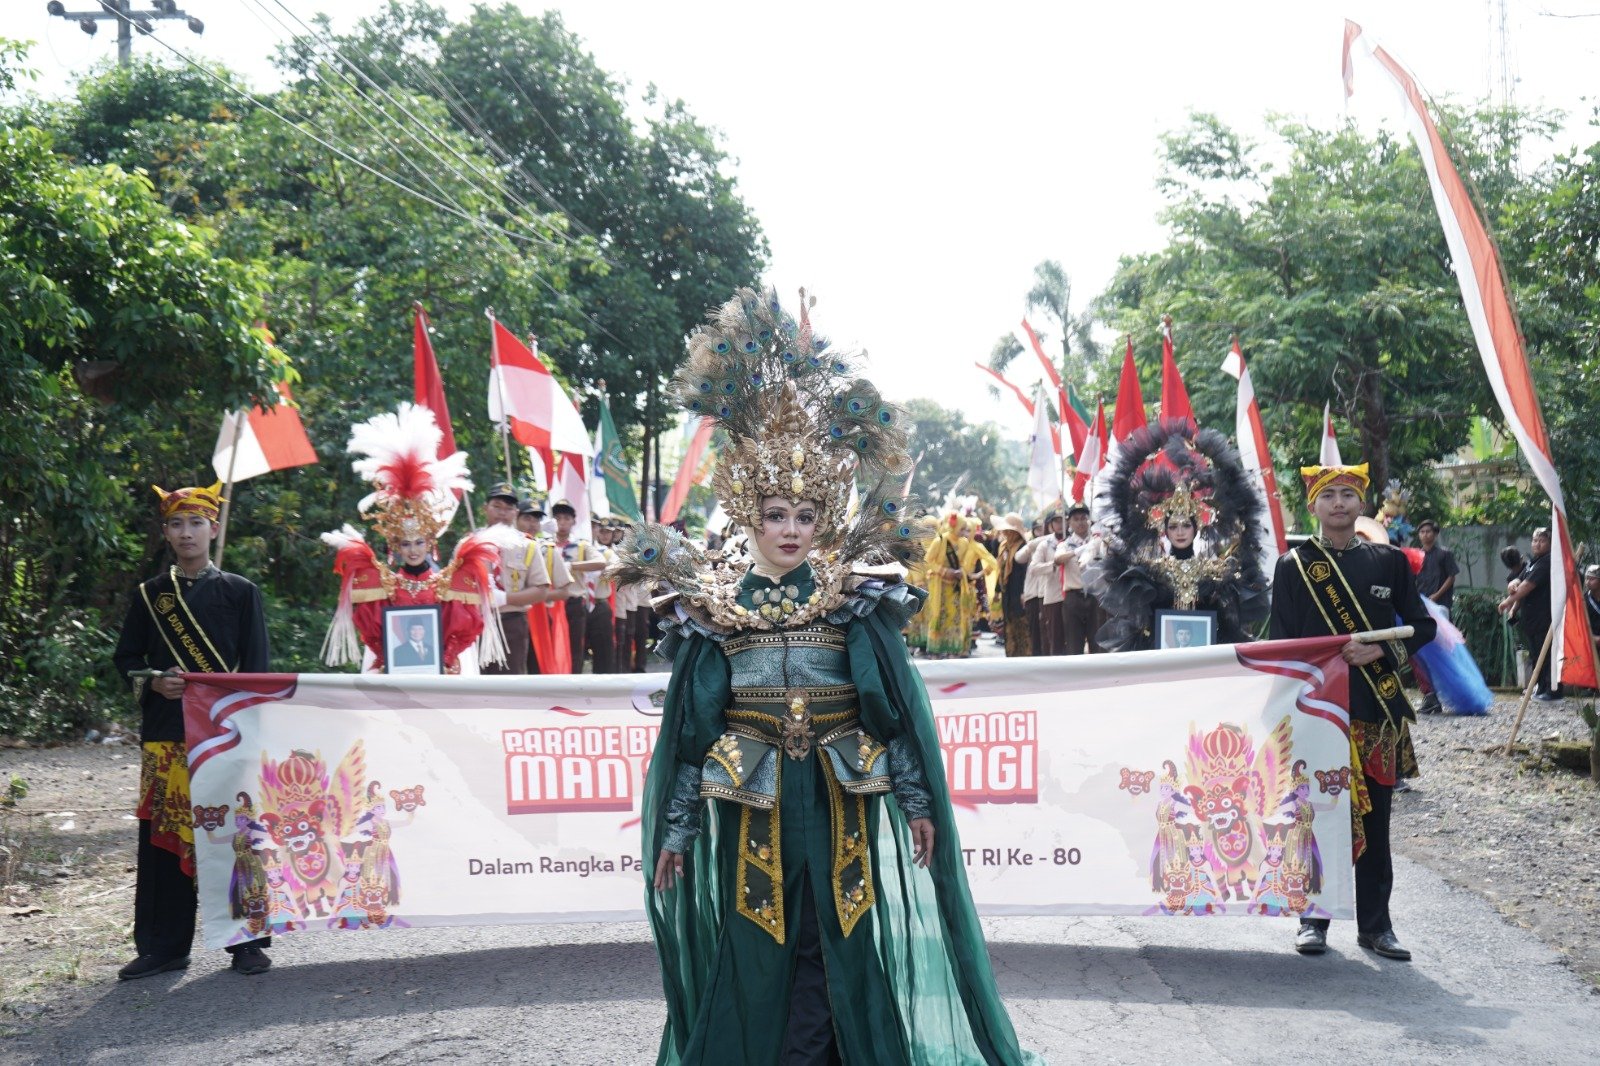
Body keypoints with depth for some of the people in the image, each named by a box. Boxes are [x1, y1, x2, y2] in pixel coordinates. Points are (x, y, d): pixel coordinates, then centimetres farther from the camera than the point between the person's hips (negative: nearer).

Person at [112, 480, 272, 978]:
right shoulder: (149, 595, 11)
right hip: (165, 735, 2)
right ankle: (163, 946, 12)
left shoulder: (241, 592, 6)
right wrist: (154, 684, -8)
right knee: (163, 837, 2)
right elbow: (126, 659, 13)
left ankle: (246, 942, 9)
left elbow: (258, 668, 3)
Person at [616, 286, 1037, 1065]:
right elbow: (692, 725, 4)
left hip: (837, 794, 0)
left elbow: (895, 701, 3)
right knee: (753, 960, 5)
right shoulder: (714, 604, 3)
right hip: (752, 797, 0)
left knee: (834, 956, 5)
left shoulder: (855, 593, 2)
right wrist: (676, 828, 3)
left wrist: (917, 799, 0)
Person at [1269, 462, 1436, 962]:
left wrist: (1380, 652, -10)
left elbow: (1422, 626, 8)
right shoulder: (1293, 564, 2)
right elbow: (1280, 643, 1)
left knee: (1374, 820, 7)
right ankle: (1313, 918, 14)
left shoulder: (1389, 560, 7)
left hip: (1378, 712, 2)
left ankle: (1375, 924, 17)